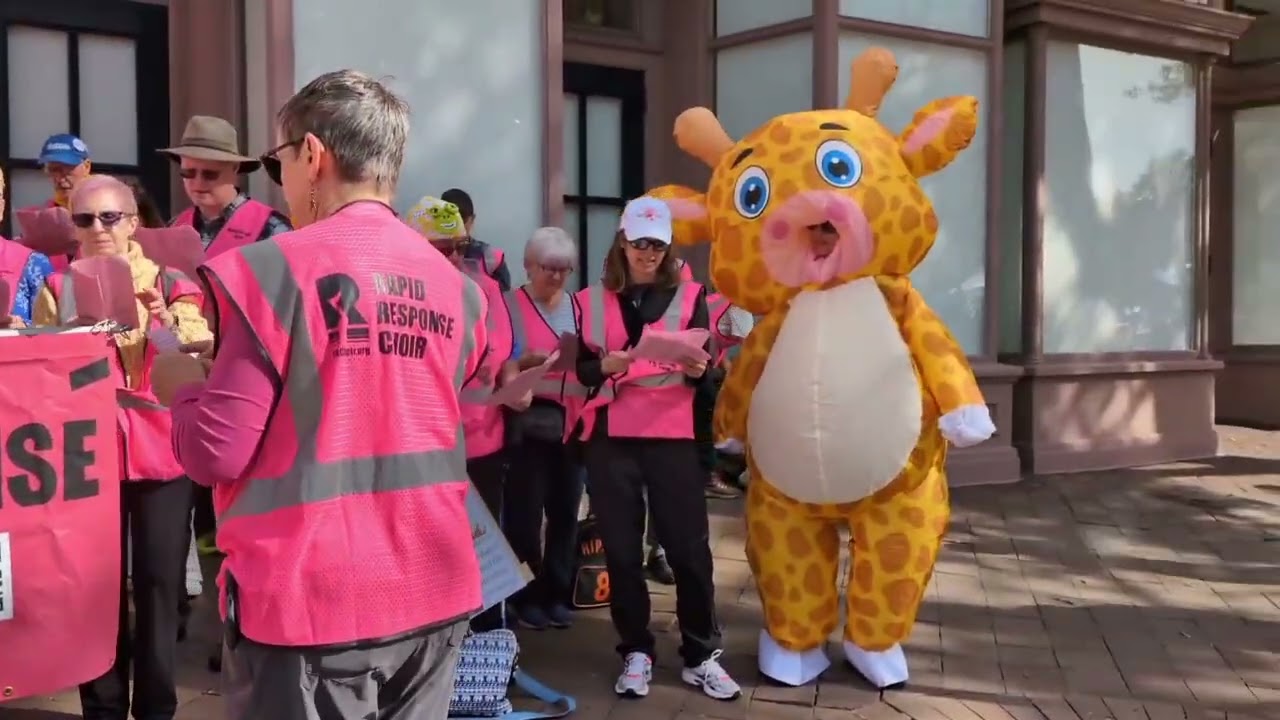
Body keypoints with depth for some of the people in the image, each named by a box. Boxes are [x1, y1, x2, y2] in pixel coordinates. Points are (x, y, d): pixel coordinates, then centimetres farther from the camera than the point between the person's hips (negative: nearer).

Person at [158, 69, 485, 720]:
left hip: (309, 601, -5)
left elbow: (217, 452, -11)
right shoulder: (456, 287, 5)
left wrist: (182, 386, 9)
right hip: (434, 593, 5)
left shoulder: (275, 270, -11)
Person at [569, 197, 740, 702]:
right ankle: (635, 653, 16)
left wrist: (697, 369, -19)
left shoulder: (689, 295, 7)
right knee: (621, 549, 4)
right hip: (610, 438, 1)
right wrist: (605, 364, -14)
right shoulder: (592, 301, 9)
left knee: (689, 546, -2)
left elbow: (704, 370, 3)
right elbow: (577, 370, 6)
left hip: (672, 436, -1)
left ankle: (700, 656, 10)